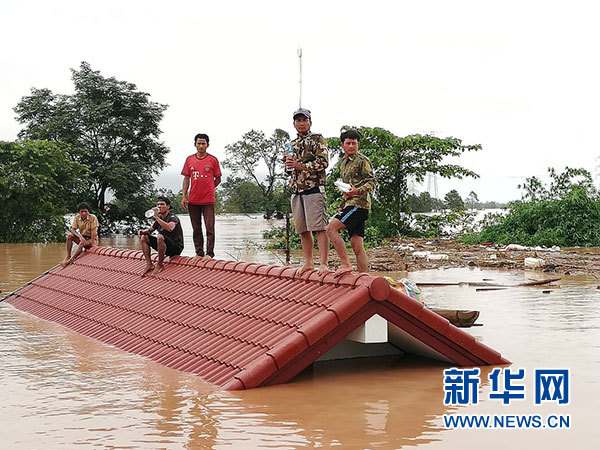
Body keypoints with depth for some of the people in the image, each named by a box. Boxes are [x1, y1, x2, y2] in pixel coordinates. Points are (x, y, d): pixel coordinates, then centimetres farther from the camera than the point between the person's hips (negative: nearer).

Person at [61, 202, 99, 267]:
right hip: (82, 237, 5)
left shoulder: (93, 218, -17)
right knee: (69, 235, -19)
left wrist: (92, 243, -26)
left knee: (82, 243, -35)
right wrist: (80, 236, -27)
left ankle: (70, 260, -38)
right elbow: (73, 229, -8)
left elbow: (93, 231, -19)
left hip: (91, 239, -5)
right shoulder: (77, 217, -5)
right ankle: (68, 256, -20)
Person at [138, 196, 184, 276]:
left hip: (176, 248, -8)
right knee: (144, 237, 1)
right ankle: (149, 264, -7)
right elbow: (150, 230, 20)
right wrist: (142, 231, -4)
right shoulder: (159, 219, 11)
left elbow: (170, 228, -36)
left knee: (160, 237, -35)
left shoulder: (173, 217, -13)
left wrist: (156, 217, -35)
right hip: (165, 247, 8)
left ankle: (159, 265, -21)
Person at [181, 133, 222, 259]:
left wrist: (208, 189, 0)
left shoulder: (213, 160, 1)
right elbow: (186, 178, 10)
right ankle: (199, 253, 16)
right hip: (193, 200, 3)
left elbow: (218, 179, 8)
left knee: (210, 228, -5)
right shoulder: (189, 159, 8)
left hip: (208, 200, -3)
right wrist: (184, 196, 3)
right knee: (196, 229, 9)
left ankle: (210, 254, -1)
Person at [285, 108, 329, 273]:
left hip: (314, 188, -7)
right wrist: (288, 165, 3)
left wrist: (301, 166, -15)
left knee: (319, 227, -11)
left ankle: (323, 264, -14)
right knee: (302, 229, 9)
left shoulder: (317, 139, 1)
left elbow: (323, 162, -10)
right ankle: (309, 262, 16)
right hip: (296, 190, 7)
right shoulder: (292, 144, 21)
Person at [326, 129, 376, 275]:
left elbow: (372, 182, -12)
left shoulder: (362, 160, -3)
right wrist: (342, 206, 26)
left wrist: (358, 191, -29)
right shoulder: (343, 162, 22)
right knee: (357, 246, 4)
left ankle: (346, 264, -18)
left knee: (331, 229, -20)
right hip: (349, 204, 8)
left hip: (359, 203, -8)